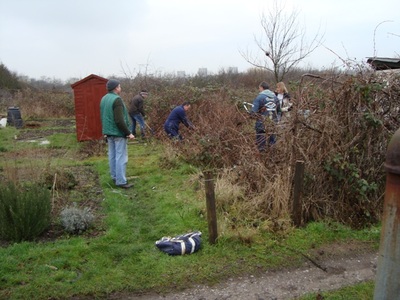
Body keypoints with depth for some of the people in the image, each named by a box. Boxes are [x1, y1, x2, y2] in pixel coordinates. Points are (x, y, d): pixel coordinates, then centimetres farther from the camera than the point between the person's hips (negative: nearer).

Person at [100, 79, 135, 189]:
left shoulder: (104, 99, 10)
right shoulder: (117, 99, -18)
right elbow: (119, 120, -23)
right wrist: (128, 133, -17)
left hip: (109, 132, 9)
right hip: (118, 132, -9)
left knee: (112, 155, 14)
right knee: (121, 157, -4)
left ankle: (115, 177, 22)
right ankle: (121, 181, -2)